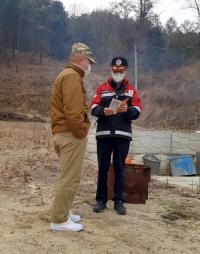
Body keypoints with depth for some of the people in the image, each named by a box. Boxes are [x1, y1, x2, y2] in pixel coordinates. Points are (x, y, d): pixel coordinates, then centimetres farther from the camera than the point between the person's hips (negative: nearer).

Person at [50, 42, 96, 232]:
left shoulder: (65, 75, 21)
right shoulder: (72, 76, -14)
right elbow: (73, 111, -24)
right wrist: (80, 133, -16)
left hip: (63, 133, 11)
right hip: (71, 134, -11)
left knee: (68, 176, 18)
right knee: (70, 178, -5)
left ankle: (63, 213, 27)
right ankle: (59, 220, 3)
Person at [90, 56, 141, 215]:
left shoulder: (131, 89, 11)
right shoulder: (101, 88, 10)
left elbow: (137, 111, 1)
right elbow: (93, 108, 0)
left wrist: (127, 109, -21)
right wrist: (103, 111, -21)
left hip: (123, 135, 0)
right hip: (104, 134, 0)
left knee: (119, 168, 5)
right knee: (103, 167, 5)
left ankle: (119, 201, 13)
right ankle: (101, 199, 14)